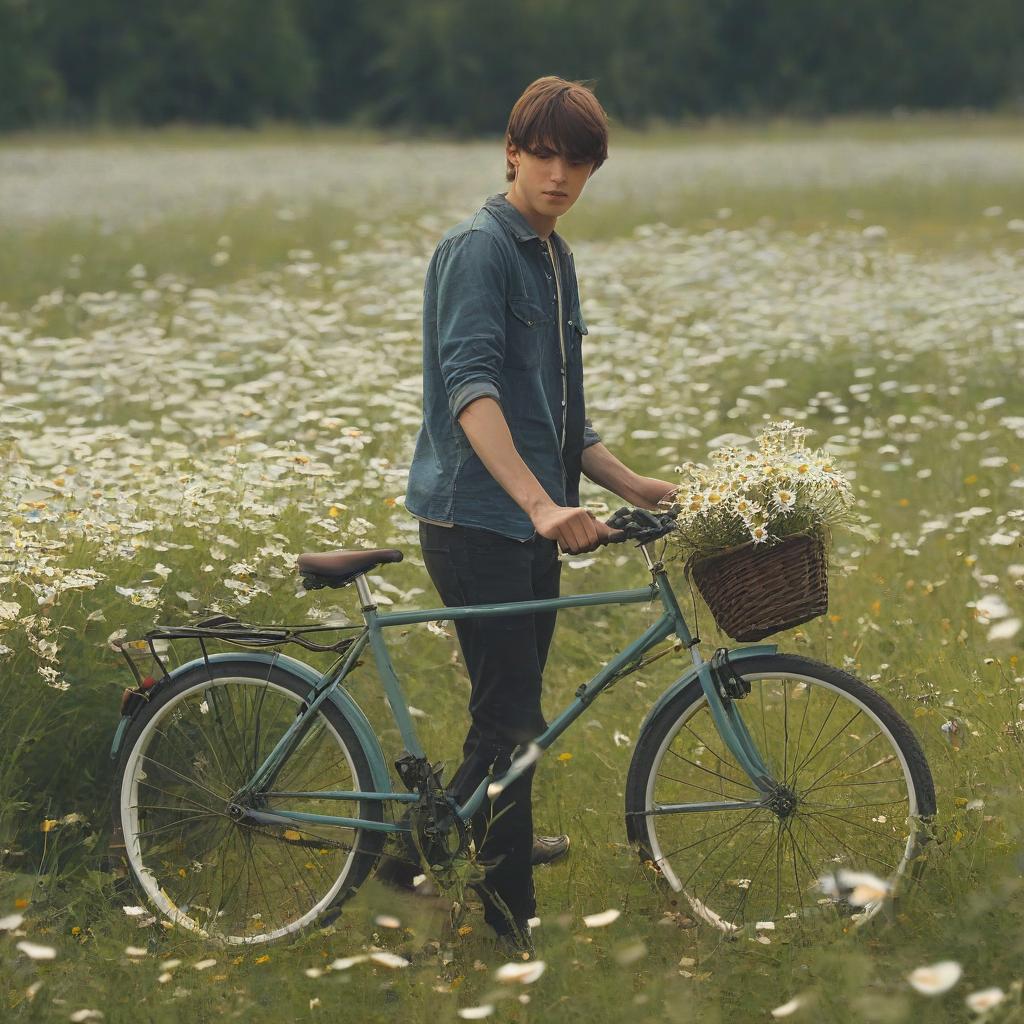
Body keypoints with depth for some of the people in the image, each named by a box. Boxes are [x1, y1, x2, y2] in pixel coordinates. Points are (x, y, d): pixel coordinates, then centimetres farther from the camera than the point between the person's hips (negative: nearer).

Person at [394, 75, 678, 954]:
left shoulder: (555, 261, 17)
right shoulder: (479, 248, -11)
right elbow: (471, 387, -24)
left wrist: (630, 483, 12)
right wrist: (541, 503, -33)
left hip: (533, 523, 9)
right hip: (476, 518, -9)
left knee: (514, 717, 15)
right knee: (510, 721, -10)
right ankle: (510, 927, -5)